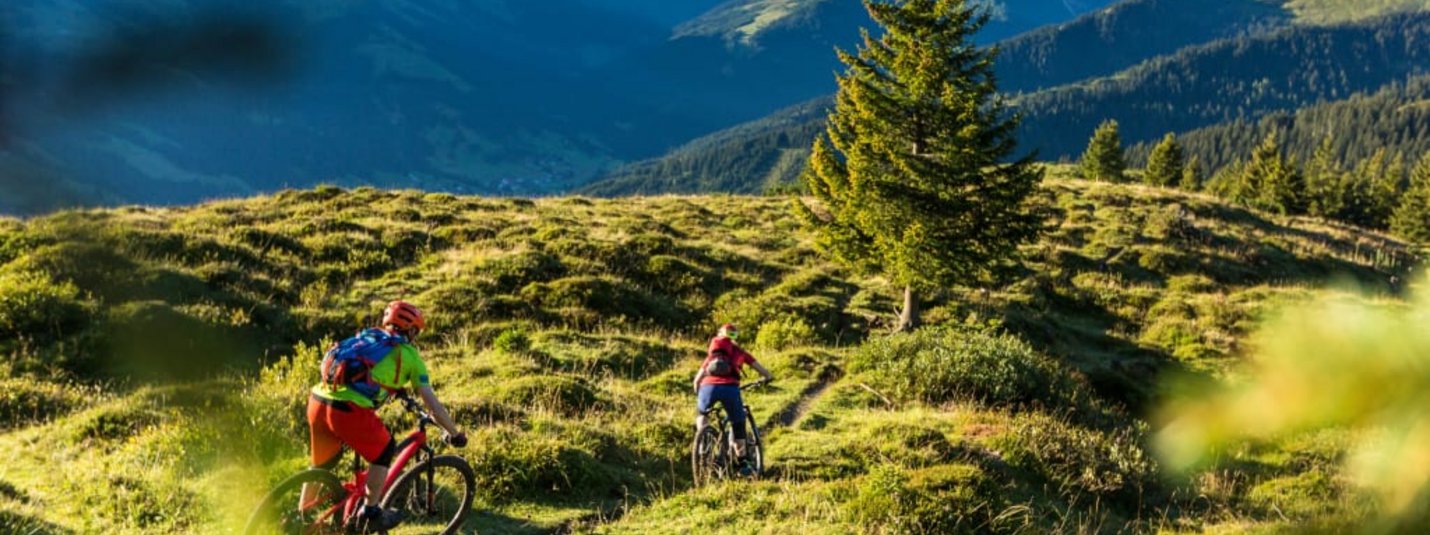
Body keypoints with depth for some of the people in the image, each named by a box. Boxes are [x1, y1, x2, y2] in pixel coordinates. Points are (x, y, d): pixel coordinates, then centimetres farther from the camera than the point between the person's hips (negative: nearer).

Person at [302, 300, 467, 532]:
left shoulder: (365, 337, 28)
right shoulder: (409, 354, 13)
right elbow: (433, 405, 14)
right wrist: (455, 434, 26)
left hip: (317, 401, 6)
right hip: (349, 410, -6)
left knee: (322, 464, 28)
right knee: (384, 450, 20)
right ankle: (371, 513, 22)